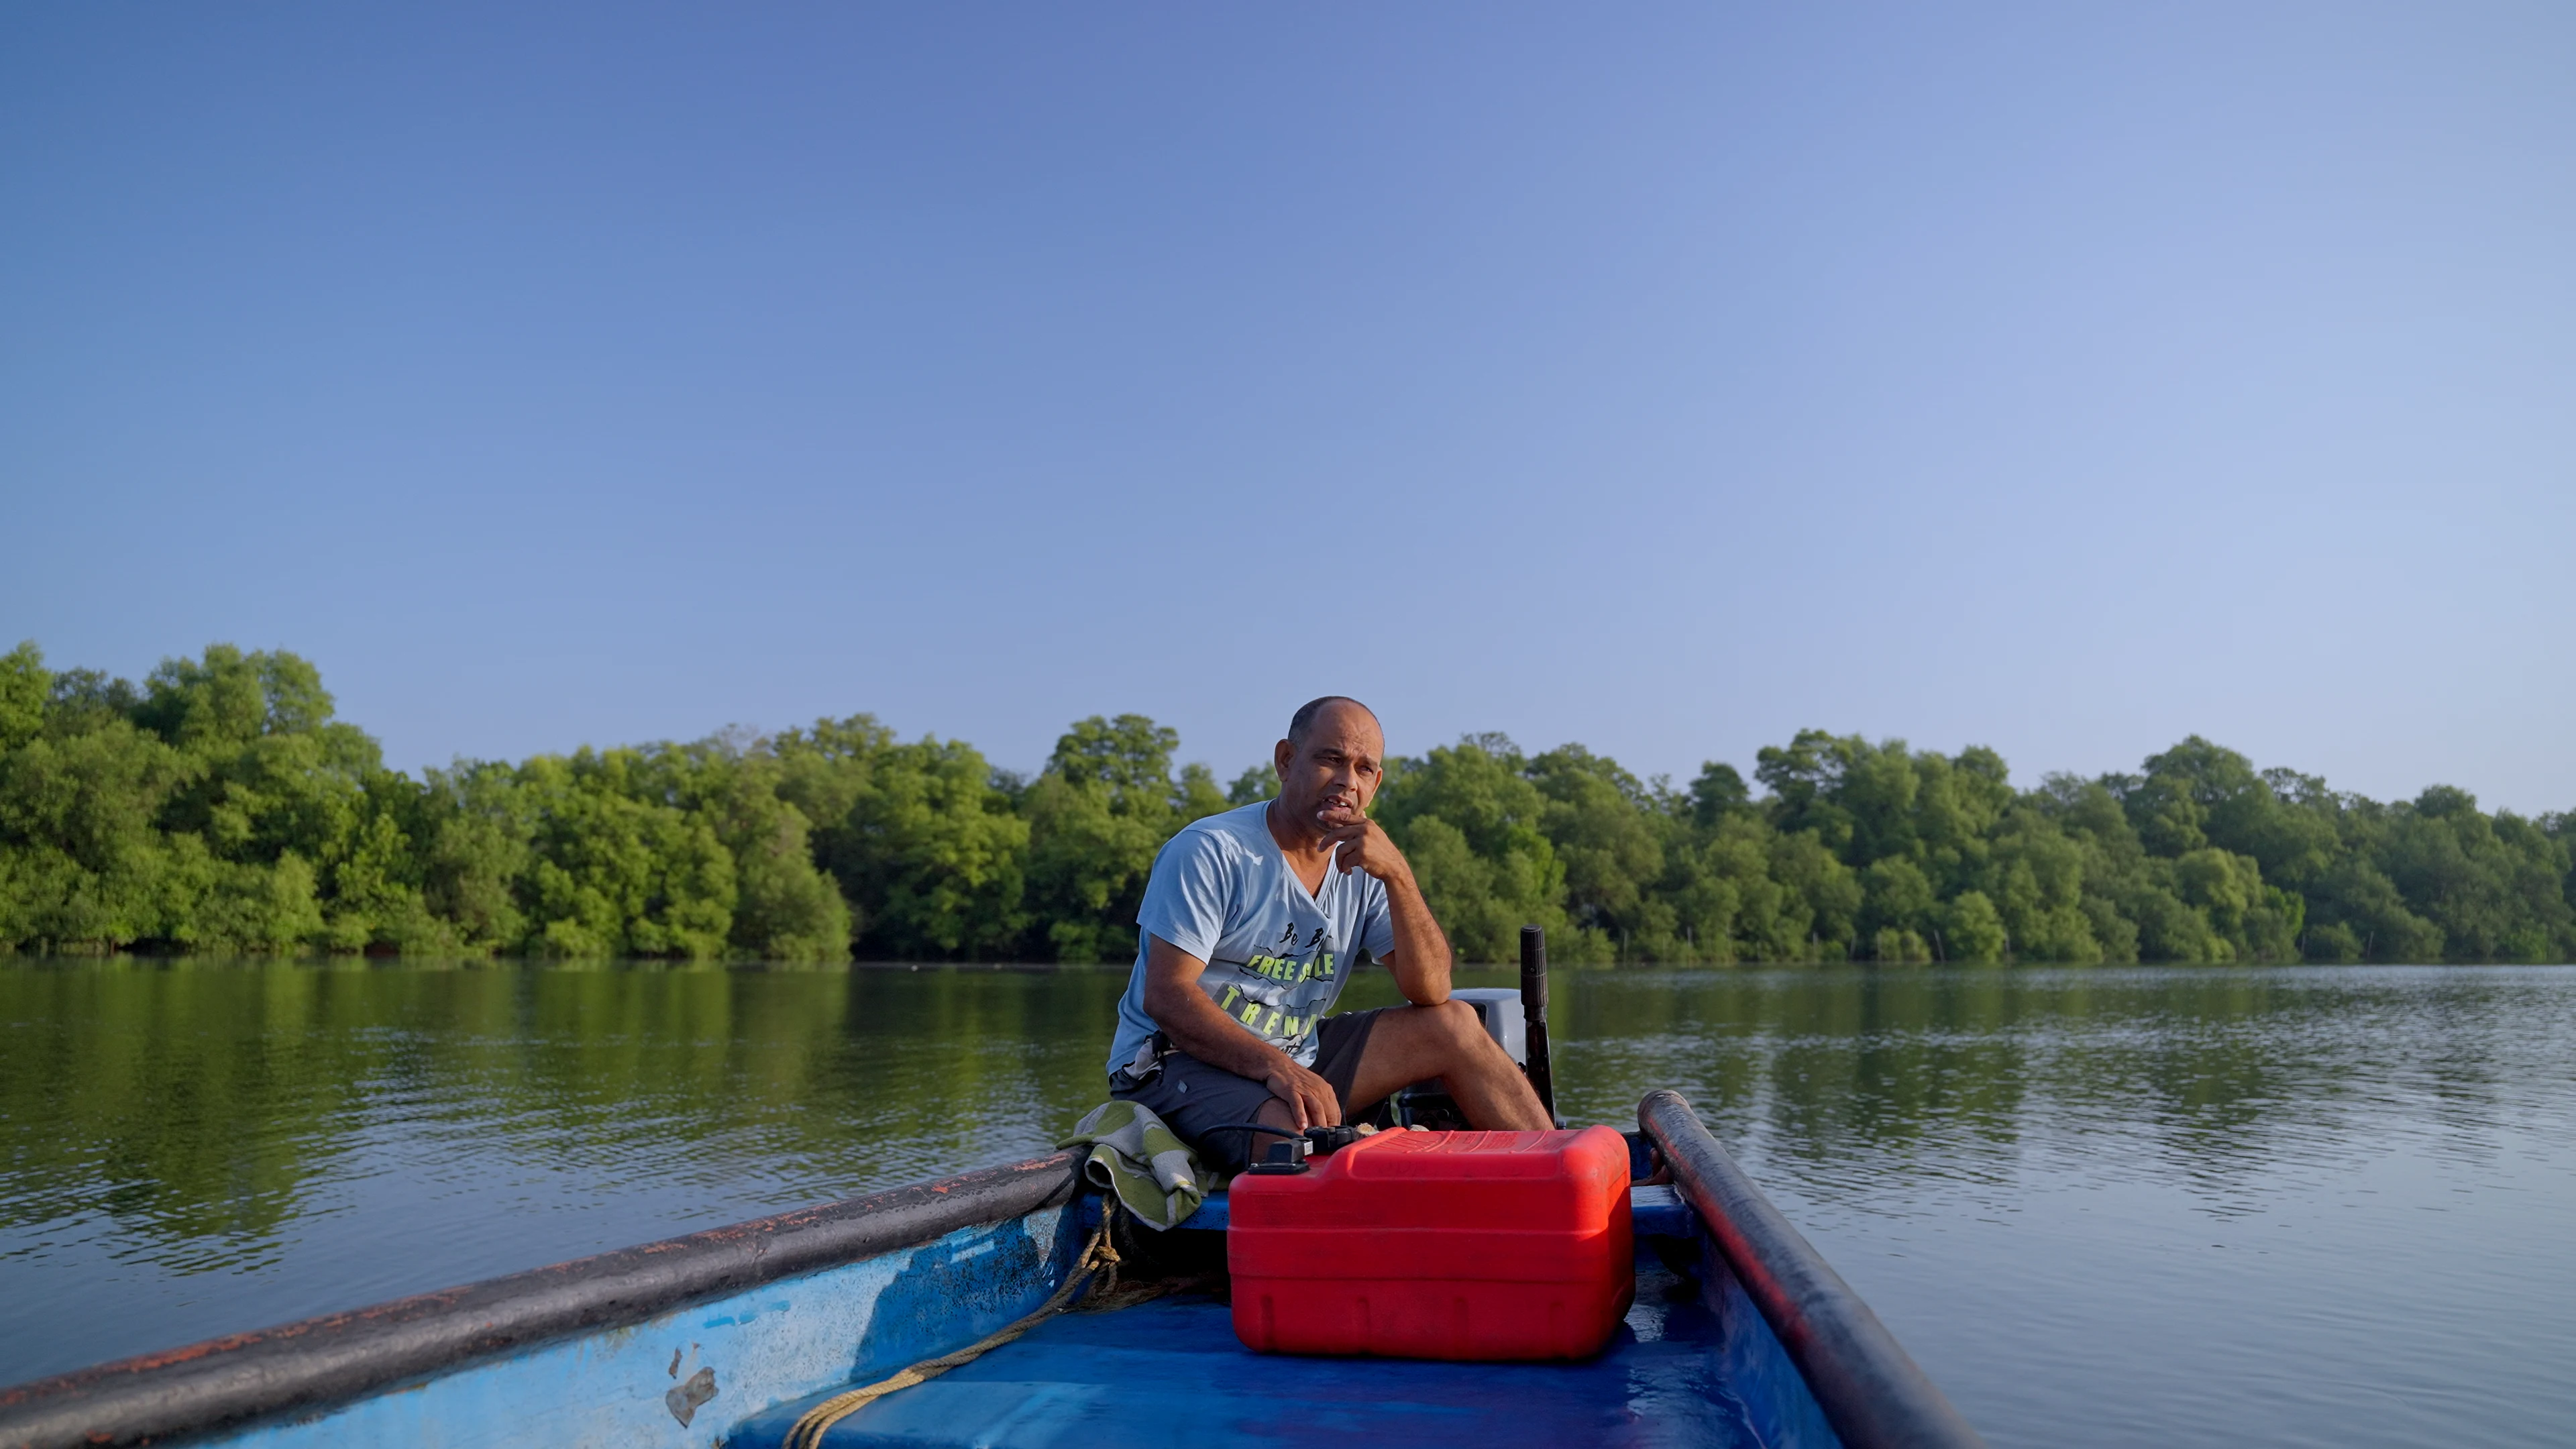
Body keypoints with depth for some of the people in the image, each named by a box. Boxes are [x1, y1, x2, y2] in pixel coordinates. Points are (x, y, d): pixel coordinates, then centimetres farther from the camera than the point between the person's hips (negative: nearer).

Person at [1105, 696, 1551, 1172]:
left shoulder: (1362, 867, 4)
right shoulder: (1209, 851, -14)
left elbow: (1431, 991, -6)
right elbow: (1166, 996, -21)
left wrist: (1399, 875, -21)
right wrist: (1277, 1069, -33)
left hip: (1295, 1058, 7)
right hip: (1178, 1063, -7)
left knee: (1455, 1025, -3)